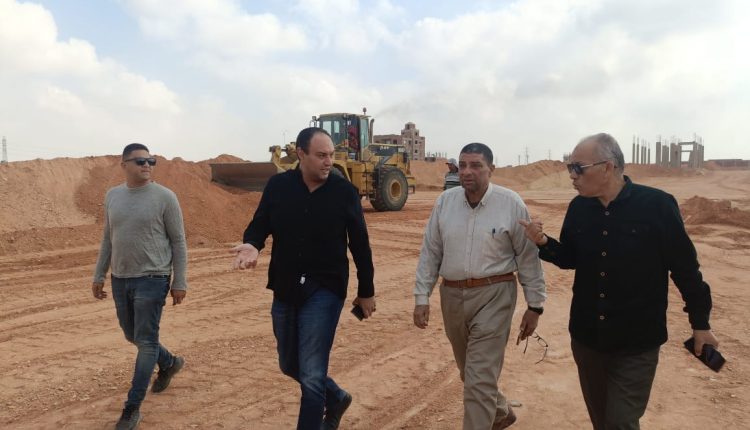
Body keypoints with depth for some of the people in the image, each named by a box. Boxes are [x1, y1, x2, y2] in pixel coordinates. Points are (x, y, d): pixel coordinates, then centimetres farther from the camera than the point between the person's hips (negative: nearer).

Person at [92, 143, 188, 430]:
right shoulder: (112, 196, 6)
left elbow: (178, 242, -6)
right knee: (132, 336, 18)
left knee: (146, 342, -2)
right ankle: (169, 363, 44)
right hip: (120, 279, 6)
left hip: (152, 279, -6)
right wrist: (98, 276, 13)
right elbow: (108, 239, 14)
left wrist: (179, 282, -8)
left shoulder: (165, 197, -9)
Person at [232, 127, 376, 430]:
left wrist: (366, 291, 5)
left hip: (325, 291, -4)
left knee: (311, 376, -3)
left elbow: (360, 244, 0)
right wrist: (251, 244, -20)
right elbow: (259, 224, 5)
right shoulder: (278, 186, -2)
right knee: (290, 366, 19)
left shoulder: (344, 191, -7)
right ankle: (336, 398, 45)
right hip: (284, 290, 4)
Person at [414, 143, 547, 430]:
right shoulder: (445, 201, 0)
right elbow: (430, 252, 4)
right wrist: (422, 297, 1)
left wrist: (535, 305, -2)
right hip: (451, 295, 5)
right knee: (470, 372, 21)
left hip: (493, 296, -4)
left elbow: (528, 256, -4)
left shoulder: (511, 204, -10)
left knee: (480, 379, -5)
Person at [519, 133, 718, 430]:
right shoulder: (579, 207, -1)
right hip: (586, 336, 5)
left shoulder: (657, 204, -15)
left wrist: (700, 322, -1)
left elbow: (684, 267, -8)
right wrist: (543, 243, -10)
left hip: (637, 342, -5)